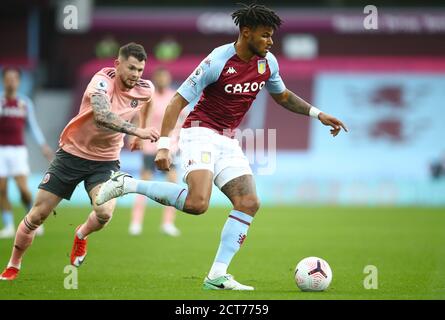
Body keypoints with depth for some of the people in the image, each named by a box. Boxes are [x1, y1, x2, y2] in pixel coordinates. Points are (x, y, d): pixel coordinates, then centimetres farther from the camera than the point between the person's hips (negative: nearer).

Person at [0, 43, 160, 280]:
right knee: (37, 215, 0)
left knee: (104, 213, -24)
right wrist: (136, 130, -55)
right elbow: (102, 116, -45)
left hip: (106, 160, 3)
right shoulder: (103, 81, -25)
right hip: (72, 152, -3)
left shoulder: (145, 89, -8)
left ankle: (81, 235, 13)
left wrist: (142, 132, 24)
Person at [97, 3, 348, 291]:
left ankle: (217, 276, -6)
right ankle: (127, 184, -13)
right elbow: (179, 101, -16)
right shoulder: (218, 61, -18)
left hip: (228, 142, 8)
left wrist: (318, 114, 15)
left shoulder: (268, 62, 3)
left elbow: (282, 95, 24)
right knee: (198, 203, -29)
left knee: (249, 203, -8)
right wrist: (163, 145, -23)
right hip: (200, 134, -7)